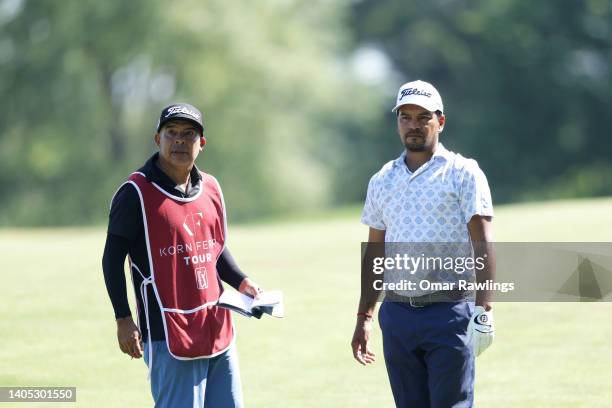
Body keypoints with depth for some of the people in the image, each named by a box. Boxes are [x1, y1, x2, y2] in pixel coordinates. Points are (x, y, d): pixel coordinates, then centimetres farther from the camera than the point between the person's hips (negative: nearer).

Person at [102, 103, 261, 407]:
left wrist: (242, 283, 6)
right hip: (169, 334, -7)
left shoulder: (211, 188, 12)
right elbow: (113, 259, -7)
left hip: (218, 331, 7)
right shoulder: (136, 193, -8)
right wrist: (124, 319, -13)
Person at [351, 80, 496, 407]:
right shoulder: (382, 180, 14)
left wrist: (483, 309, -17)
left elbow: (482, 245, -7)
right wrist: (364, 317, 15)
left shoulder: (463, 173, 0)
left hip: (450, 314, -5)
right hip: (397, 315, 5)